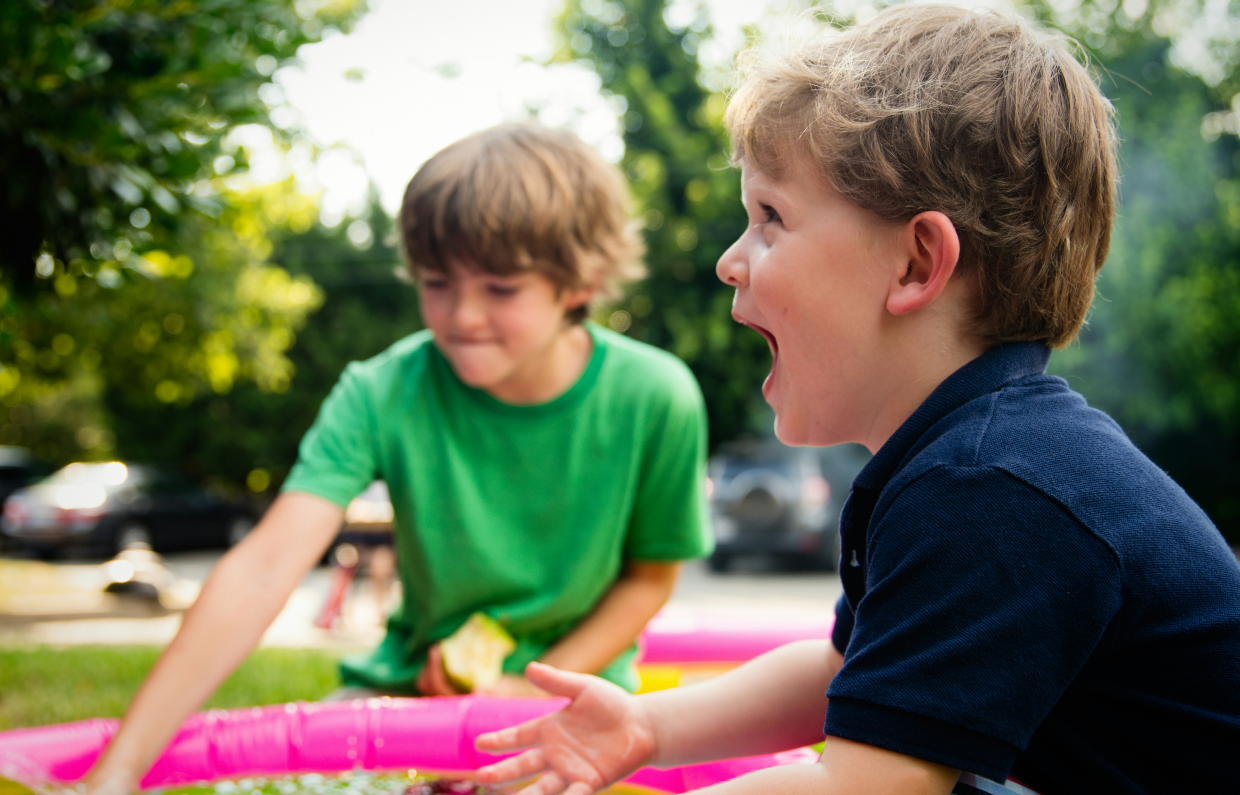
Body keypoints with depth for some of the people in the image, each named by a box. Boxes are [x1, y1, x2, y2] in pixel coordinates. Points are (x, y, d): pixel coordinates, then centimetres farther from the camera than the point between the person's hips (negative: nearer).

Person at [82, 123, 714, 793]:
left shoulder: (654, 400, -17)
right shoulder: (383, 394, -18)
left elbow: (651, 575, -1)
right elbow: (263, 570, -29)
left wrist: (539, 689, -15)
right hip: (416, 682, 1)